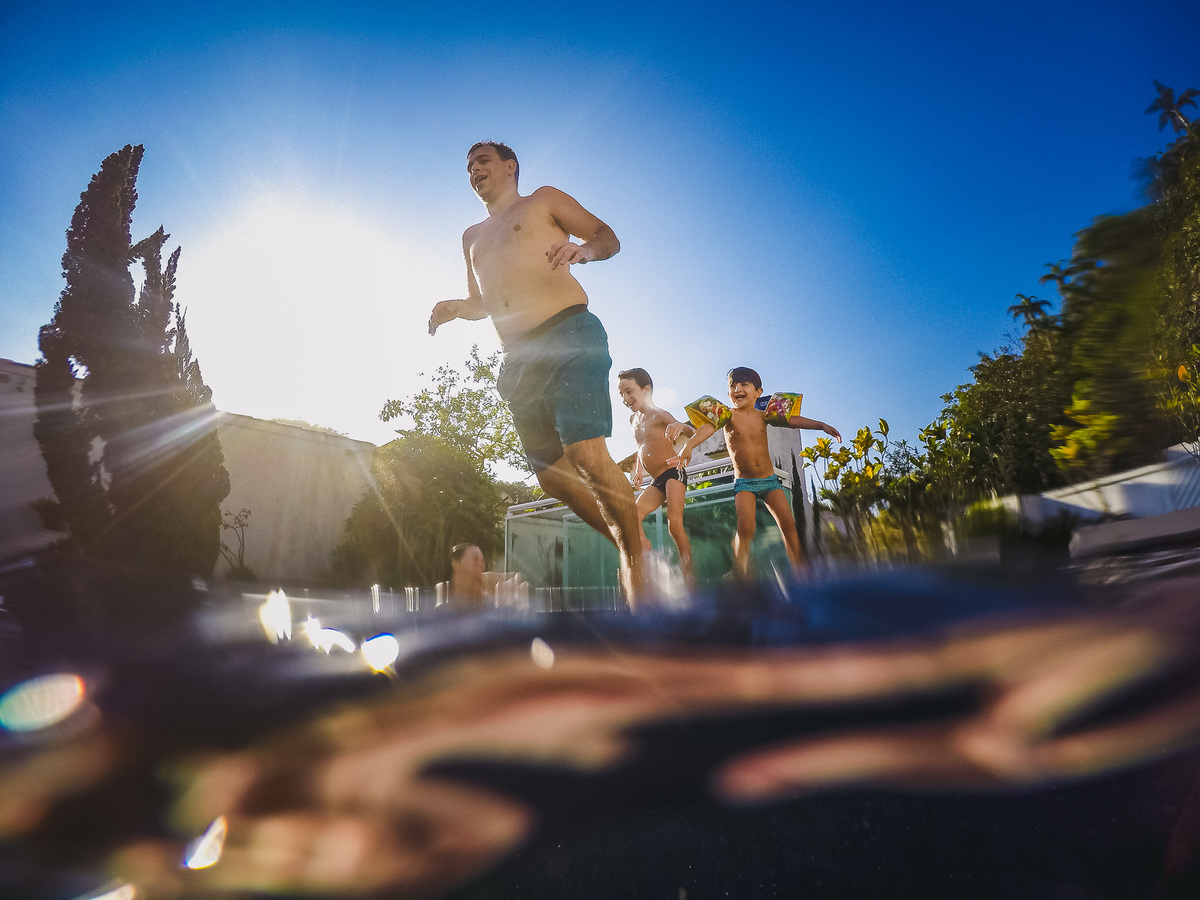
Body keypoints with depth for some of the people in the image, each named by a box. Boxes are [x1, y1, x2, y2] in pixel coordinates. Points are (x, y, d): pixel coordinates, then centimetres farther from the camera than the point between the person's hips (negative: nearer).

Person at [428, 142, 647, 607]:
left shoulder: (544, 200, 16)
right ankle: (625, 543, 18)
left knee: (587, 456, -23)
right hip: (519, 360, 7)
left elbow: (608, 237, 9)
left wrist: (582, 249, -15)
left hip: (568, 336, -6)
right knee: (551, 474, 2)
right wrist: (452, 307, 11)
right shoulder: (472, 237, 32)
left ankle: (637, 566, -9)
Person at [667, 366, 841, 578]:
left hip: (770, 480, 3)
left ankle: (799, 569, 7)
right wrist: (688, 446, -42)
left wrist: (821, 425, -7)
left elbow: (792, 420, 2)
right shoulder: (726, 415, -8)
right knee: (745, 528, -18)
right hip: (743, 483, -3)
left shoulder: (762, 415, 1)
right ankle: (741, 573, -10)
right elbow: (707, 428, -25)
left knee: (787, 523, -4)